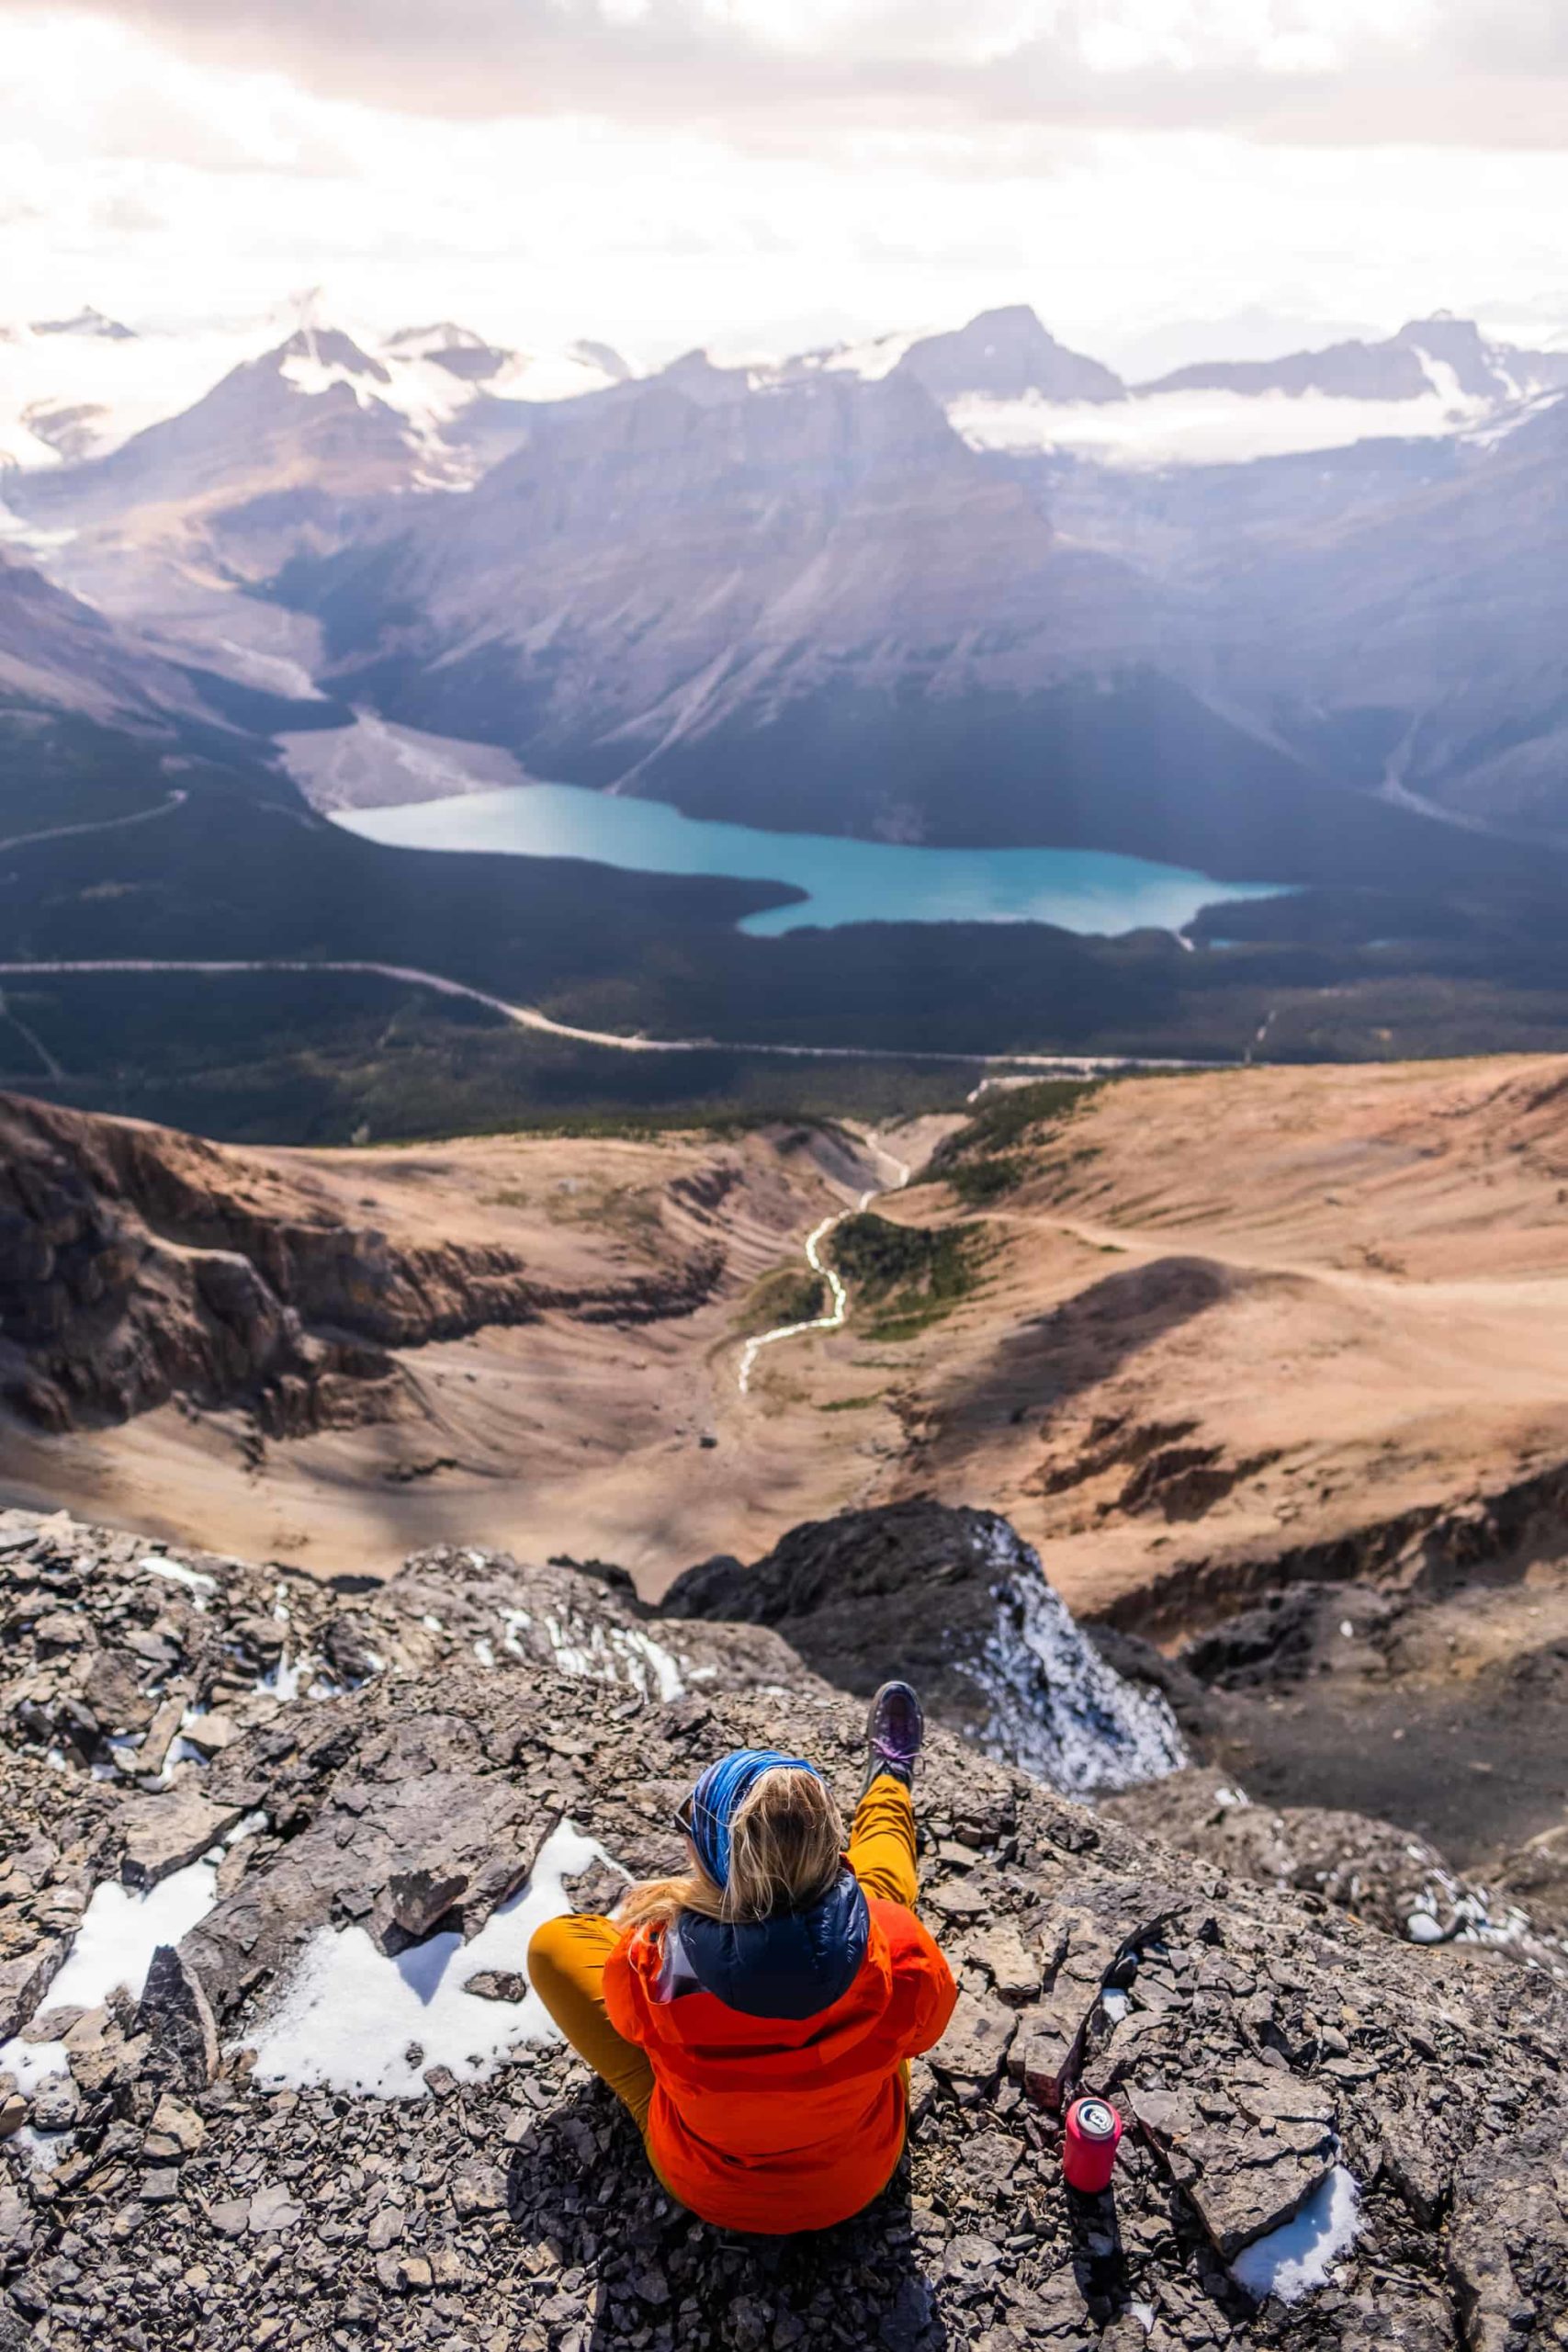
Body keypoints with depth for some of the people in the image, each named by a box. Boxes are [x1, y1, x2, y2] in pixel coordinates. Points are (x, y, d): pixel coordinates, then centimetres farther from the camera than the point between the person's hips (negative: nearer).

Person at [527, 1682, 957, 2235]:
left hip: (708, 2192, -1)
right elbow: (925, 2024, -10)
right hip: (861, 2176, 1)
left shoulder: (652, 1964, -39)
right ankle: (889, 1781, 50)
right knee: (882, 1876, 15)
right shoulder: (895, 1949, -36)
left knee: (555, 1942, 11)